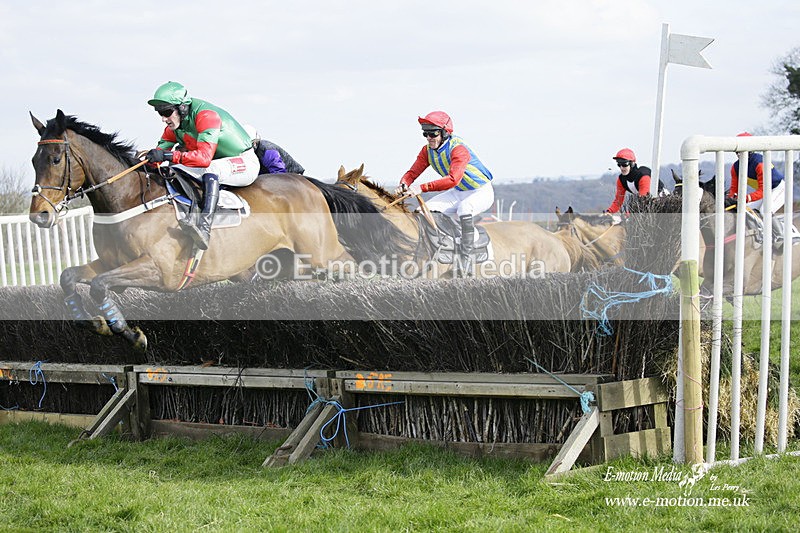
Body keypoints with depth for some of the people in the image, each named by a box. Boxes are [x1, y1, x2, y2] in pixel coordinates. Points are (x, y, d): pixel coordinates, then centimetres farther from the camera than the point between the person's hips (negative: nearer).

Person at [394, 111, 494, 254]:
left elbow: (453, 179, -44)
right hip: (458, 193, 8)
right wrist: (403, 185, -31)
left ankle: (467, 248, -21)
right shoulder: (428, 151, -5)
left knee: (464, 208, -39)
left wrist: (422, 188, -51)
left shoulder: (458, 149, -30)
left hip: (481, 193, -8)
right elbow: (413, 172, -5)